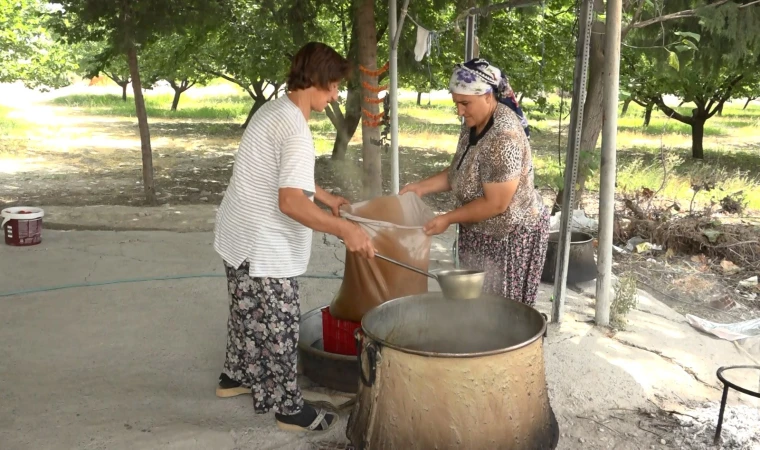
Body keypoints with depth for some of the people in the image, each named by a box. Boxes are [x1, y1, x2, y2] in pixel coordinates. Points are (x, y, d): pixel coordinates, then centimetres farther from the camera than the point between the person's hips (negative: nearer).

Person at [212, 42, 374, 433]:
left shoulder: (273, 110, 8)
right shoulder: (294, 128, -24)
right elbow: (290, 201, -33)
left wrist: (328, 199, 24)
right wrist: (345, 230, -39)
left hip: (240, 238, 10)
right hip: (264, 247, -10)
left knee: (249, 316, 24)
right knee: (277, 328, 3)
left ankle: (236, 376, 42)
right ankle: (289, 408, 17)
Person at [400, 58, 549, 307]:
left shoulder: (504, 138, -28)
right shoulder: (474, 123, 0)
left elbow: (496, 204, -27)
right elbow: (460, 172, 11)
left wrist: (448, 219, -19)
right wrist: (422, 187, -1)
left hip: (510, 237, -9)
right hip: (480, 233, 9)